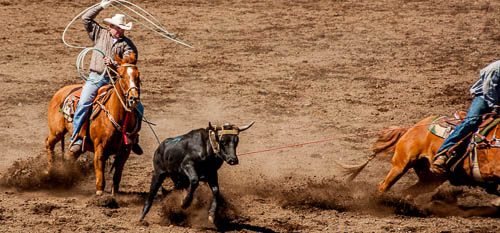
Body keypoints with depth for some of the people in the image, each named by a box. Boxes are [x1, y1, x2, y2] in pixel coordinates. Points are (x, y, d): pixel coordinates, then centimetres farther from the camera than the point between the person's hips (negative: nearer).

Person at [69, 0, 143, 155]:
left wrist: (114, 65, -24)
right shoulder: (100, 34, 11)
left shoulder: (127, 45, 6)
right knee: (83, 103, -25)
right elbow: (86, 19, 5)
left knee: (138, 107, -9)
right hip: (96, 78, -1)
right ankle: (76, 139, -19)